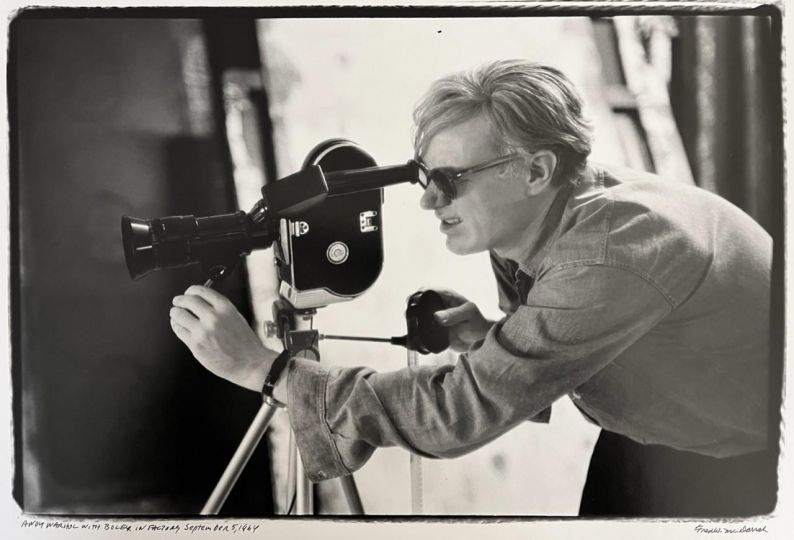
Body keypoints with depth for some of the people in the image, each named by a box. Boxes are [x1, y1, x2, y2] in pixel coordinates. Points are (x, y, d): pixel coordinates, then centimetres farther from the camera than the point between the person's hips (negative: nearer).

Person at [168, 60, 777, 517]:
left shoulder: (610, 254, -37)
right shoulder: (522, 227, -12)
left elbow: (464, 410, -38)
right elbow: (544, 365, 1)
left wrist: (259, 366, -37)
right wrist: (489, 341, -22)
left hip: (753, 461, -6)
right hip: (654, 437, 6)